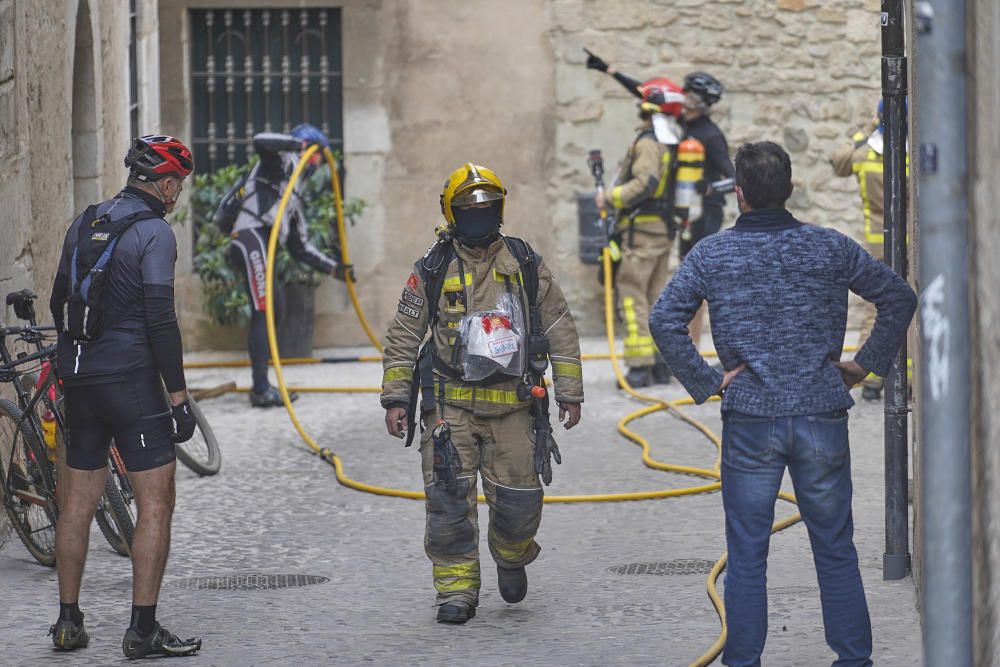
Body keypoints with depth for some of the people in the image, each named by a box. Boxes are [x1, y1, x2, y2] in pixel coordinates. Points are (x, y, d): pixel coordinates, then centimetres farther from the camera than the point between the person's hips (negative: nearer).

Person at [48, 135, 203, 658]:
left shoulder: (84, 223, 11)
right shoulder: (154, 232, -11)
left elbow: (58, 303, 17)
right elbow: (160, 319, -17)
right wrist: (178, 395, -13)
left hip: (78, 380, 7)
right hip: (132, 379, -7)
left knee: (77, 503, 14)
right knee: (156, 503, -2)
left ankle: (68, 621, 18)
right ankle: (143, 629, -5)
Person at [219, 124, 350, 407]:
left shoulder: (295, 196, 31)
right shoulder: (284, 160, 9)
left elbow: (301, 248, 31)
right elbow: (260, 141, -15)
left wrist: (334, 268, 29)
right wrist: (297, 143, -10)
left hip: (261, 246, 10)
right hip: (251, 236, -10)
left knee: (273, 310, 12)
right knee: (263, 312, -14)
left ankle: (262, 387, 15)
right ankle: (260, 389, -19)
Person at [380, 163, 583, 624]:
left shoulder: (526, 265, 5)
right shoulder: (433, 270, 2)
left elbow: (560, 330, 10)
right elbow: (403, 336, 6)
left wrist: (570, 392, 5)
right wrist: (395, 398, 0)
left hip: (513, 406, 1)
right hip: (451, 405, -1)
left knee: (518, 500, 1)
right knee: (449, 500, -8)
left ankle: (511, 558, 32)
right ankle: (457, 591, 1)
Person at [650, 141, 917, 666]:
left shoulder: (711, 254, -1)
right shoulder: (829, 247, 2)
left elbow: (664, 320, -8)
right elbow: (899, 297, 8)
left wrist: (704, 382, -2)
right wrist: (865, 363, 13)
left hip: (750, 421, -1)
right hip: (823, 418, 1)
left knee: (746, 557, 6)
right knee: (835, 551, 11)